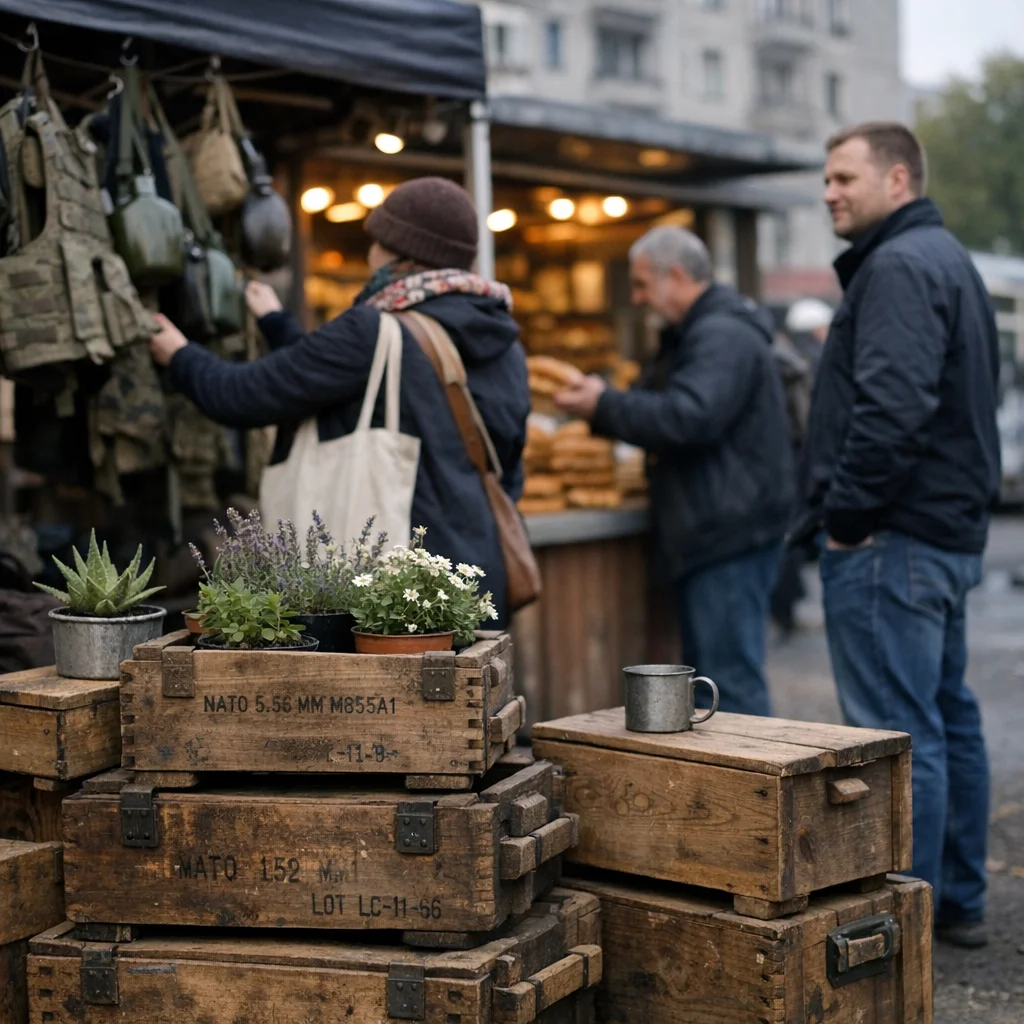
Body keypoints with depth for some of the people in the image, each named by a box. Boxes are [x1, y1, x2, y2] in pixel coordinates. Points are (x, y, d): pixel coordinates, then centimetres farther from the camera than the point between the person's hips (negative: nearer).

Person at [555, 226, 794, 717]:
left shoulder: (723, 336, -15)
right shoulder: (698, 332, 20)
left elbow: (689, 418, -28)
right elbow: (663, 405, 26)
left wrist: (604, 407, -18)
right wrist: (601, 398, 8)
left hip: (729, 534, -11)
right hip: (709, 535, 11)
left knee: (731, 684, -9)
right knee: (707, 674, 16)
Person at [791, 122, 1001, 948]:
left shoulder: (899, 266, -13)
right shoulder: (948, 259, 20)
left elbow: (893, 407, -26)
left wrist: (846, 515, -17)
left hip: (893, 539, -11)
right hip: (951, 531, 11)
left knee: (898, 733, -7)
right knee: (948, 718, 16)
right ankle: (960, 902, 26)